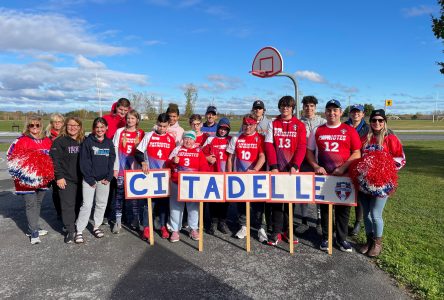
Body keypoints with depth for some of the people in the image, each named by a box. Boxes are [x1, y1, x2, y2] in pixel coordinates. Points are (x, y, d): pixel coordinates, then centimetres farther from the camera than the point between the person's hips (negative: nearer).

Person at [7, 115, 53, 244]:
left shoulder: (47, 141, 8)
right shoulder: (21, 141, -7)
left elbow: (51, 157, 15)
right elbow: (11, 156, -7)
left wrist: (48, 173, 2)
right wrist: (24, 168, -17)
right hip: (27, 179, -5)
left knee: (38, 203, 15)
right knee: (30, 204, -4)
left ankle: (32, 228, 30)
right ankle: (34, 234, 1)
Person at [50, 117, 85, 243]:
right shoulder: (60, 141, -4)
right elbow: (55, 160, -8)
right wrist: (59, 177, -12)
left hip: (81, 179, 4)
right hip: (66, 180, -4)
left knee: (78, 203, 11)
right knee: (68, 205, -2)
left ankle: (77, 226, 25)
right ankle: (70, 231, 6)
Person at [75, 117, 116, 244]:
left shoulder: (109, 143, 6)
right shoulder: (88, 142, -5)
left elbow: (112, 161, 6)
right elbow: (84, 162, -8)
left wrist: (108, 178, -3)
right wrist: (90, 180, -11)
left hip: (104, 180, 4)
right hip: (89, 179, -4)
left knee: (102, 204, 11)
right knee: (87, 205, -5)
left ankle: (96, 227, 27)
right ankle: (79, 231, 6)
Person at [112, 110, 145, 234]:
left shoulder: (141, 134, 6)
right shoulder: (120, 132, 4)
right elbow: (115, 150, 2)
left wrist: (142, 166, -1)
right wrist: (115, 167, -3)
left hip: (136, 168, 1)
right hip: (122, 168, -1)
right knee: (119, 193, -1)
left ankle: (134, 219, 17)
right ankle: (118, 221, 7)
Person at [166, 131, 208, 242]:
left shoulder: (199, 151, 5)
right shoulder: (177, 149, 7)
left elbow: (204, 167, -2)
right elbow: (168, 164, 5)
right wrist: (173, 161, -16)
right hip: (177, 183, 0)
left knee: (193, 206, 8)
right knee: (176, 206, 6)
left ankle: (194, 229, 23)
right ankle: (175, 230, 16)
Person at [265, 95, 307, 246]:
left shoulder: (299, 125, 4)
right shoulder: (273, 124, 7)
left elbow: (301, 147, -4)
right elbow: (269, 146, -2)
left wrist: (295, 166, -17)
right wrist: (273, 166, -13)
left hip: (292, 169, 0)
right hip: (276, 169, 0)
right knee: (276, 200, 2)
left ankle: (287, 231, 19)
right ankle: (276, 232, 10)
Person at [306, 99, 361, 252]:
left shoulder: (350, 131, 1)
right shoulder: (317, 131, 6)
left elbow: (357, 153, -2)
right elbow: (309, 151, 10)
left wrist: (343, 168, -14)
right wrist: (316, 166, -6)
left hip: (344, 176, -1)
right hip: (323, 176, 2)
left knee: (343, 208, 8)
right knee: (324, 207, 10)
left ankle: (341, 238, 23)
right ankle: (325, 238, 23)